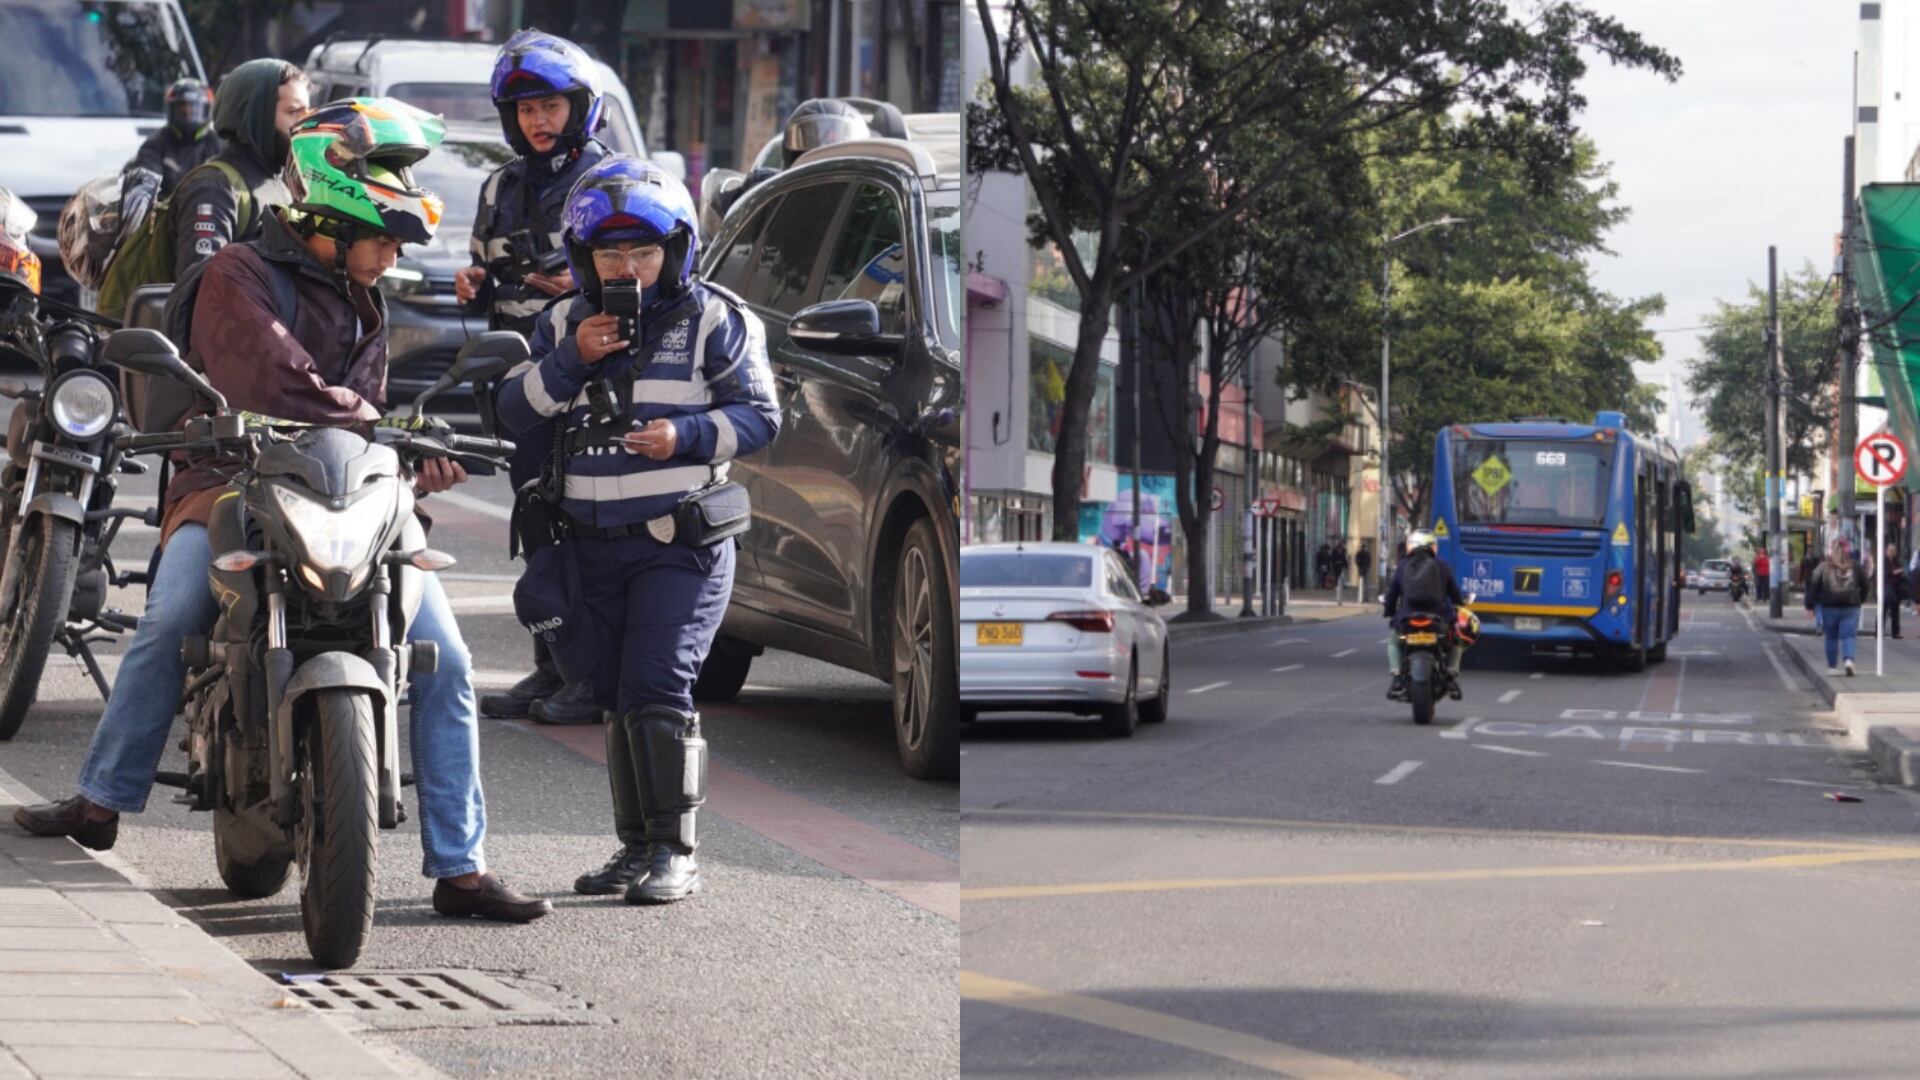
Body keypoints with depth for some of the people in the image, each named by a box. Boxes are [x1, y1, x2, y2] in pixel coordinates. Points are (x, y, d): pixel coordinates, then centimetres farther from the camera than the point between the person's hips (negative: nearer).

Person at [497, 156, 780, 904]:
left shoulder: (712, 320, -3)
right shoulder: (565, 324, 10)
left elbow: (760, 416, -4)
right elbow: (513, 414, 3)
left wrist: (686, 435, -20)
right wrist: (570, 360, -11)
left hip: (682, 542, -5)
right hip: (594, 546, 5)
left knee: (656, 688, -16)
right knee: (615, 698, 9)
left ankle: (675, 853, -11)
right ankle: (635, 846, 18)